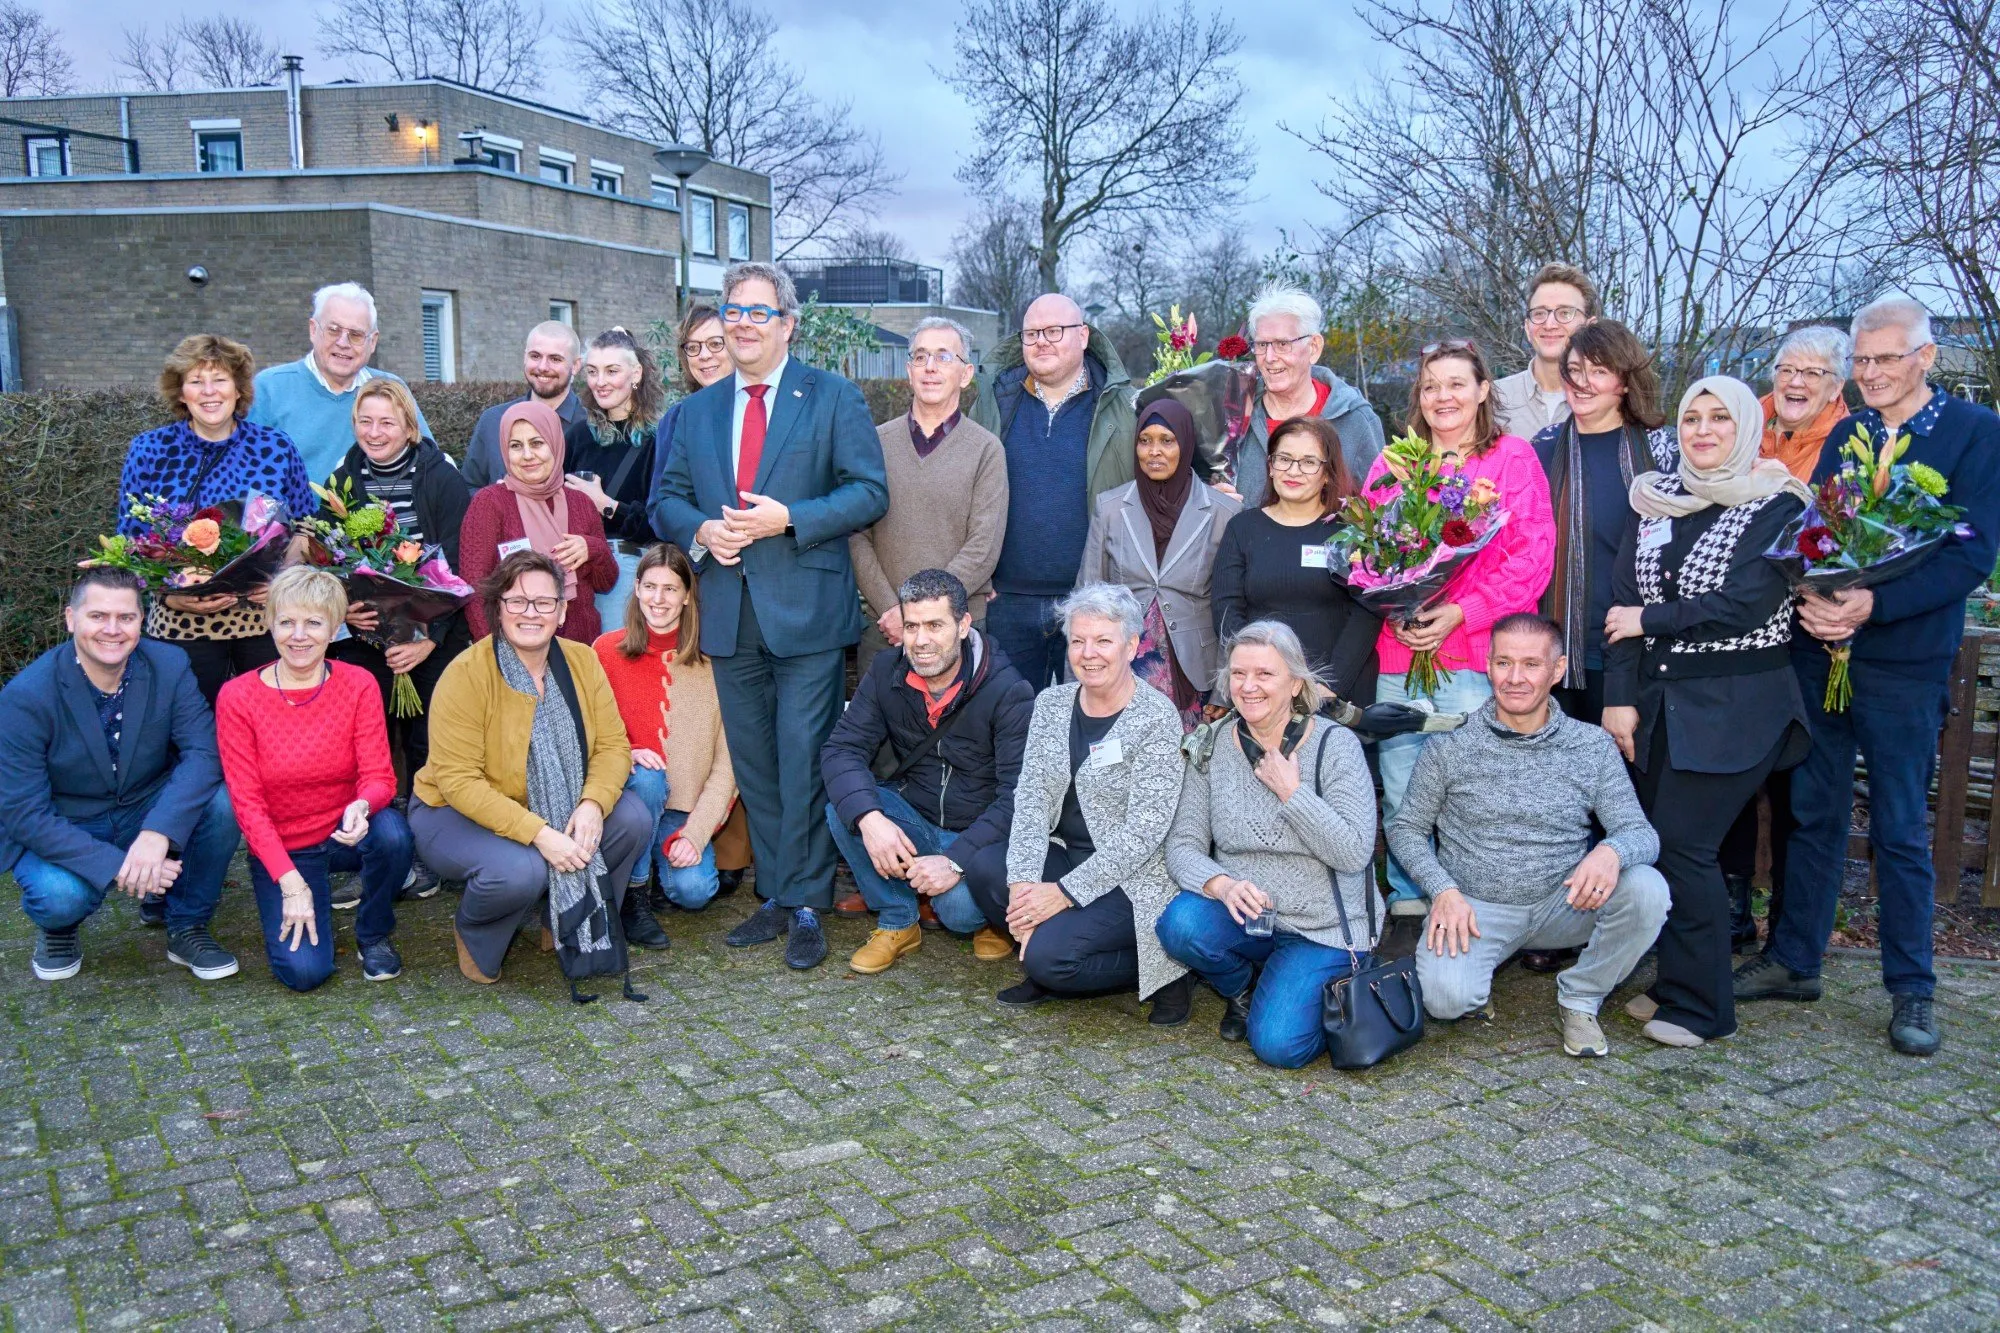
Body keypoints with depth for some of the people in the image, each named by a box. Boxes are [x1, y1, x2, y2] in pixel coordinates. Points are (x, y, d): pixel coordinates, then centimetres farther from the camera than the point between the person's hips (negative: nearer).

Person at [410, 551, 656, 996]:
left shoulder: (581, 661, -5)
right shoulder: (466, 675, -21)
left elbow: (612, 745, -7)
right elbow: (459, 781, -24)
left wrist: (593, 804, -29)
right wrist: (537, 833, -32)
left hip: (554, 809, 5)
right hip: (460, 813, -5)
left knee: (633, 819, -18)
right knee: (519, 870, -35)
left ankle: (576, 929, 7)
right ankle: (473, 936, 3)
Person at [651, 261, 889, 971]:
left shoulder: (833, 398, 1)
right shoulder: (698, 409, 15)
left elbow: (869, 492, -5)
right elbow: (667, 497, 17)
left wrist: (787, 519, -16)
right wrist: (701, 531, -6)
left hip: (807, 613, -5)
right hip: (730, 613, 5)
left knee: (804, 764, -5)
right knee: (753, 767, 11)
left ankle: (806, 906, 6)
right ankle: (775, 898, 22)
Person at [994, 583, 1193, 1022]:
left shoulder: (1157, 718, -14)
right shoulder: (1051, 704, 4)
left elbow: (1144, 829, -18)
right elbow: (1031, 797, -3)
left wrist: (1065, 892, -21)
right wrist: (1024, 881, -19)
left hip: (1130, 880, -6)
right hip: (1064, 853, 6)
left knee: (1047, 954, -26)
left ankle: (1157, 972, 1)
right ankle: (1046, 971, 3)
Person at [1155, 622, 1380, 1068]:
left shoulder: (1336, 745, -8)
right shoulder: (1213, 747, 0)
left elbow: (1355, 853, -16)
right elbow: (1182, 845, -4)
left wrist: (1291, 791, -19)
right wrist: (1222, 885, -24)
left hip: (1321, 929, -3)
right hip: (1243, 918, 3)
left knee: (1279, 1045, -21)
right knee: (1180, 924, -30)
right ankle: (1240, 989, 5)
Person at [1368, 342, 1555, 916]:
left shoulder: (1513, 458, 5)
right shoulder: (1391, 463, 16)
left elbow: (1532, 555, -3)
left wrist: (1463, 613, -13)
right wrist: (1391, 611, -6)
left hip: (1475, 656, -3)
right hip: (1395, 653, 3)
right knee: (1398, 793, 5)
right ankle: (1406, 898, 19)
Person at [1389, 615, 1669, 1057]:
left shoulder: (1593, 746, 0)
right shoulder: (1450, 746, -4)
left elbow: (1641, 833, -5)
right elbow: (1406, 828, 3)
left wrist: (1612, 851, -30)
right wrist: (1443, 890, -15)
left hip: (1561, 904, 2)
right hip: (1472, 906, -2)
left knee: (1646, 889, -26)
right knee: (1446, 998, -30)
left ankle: (1580, 999, -2)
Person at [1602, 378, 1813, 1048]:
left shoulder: (1778, 507, -5)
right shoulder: (1656, 498, 9)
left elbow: (1744, 606, -16)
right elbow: (1623, 599, 3)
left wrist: (1648, 621, -8)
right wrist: (1619, 697, -4)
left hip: (1736, 707, -5)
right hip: (1659, 700, 5)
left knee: (1683, 843, -8)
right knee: (1659, 839, 6)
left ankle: (1700, 1005, 5)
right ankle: (1678, 983, 21)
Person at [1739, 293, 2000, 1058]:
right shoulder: (1846, 435, 11)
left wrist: (1874, 604, -23)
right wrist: (1809, 600, -13)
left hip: (1904, 661, -4)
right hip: (1820, 650, 4)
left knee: (1900, 831, 2)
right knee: (1815, 813, 11)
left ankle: (1912, 992, 14)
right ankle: (1793, 962, 22)